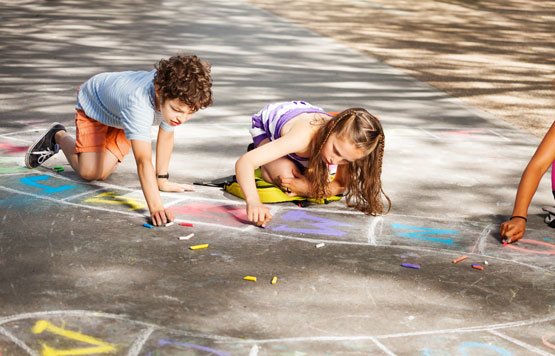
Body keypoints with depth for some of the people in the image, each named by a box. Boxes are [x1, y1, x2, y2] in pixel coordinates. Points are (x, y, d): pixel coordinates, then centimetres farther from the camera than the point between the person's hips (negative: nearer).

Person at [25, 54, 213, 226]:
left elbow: (166, 136, -12)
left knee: (102, 173, -3)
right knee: (89, 172, -11)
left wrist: (162, 180, -10)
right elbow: (144, 161, -57)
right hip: (92, 101, -5)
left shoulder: (175, 93, -31)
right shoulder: (139, 103, -51)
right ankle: (58, 136, 17)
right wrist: (156, 208, -65)